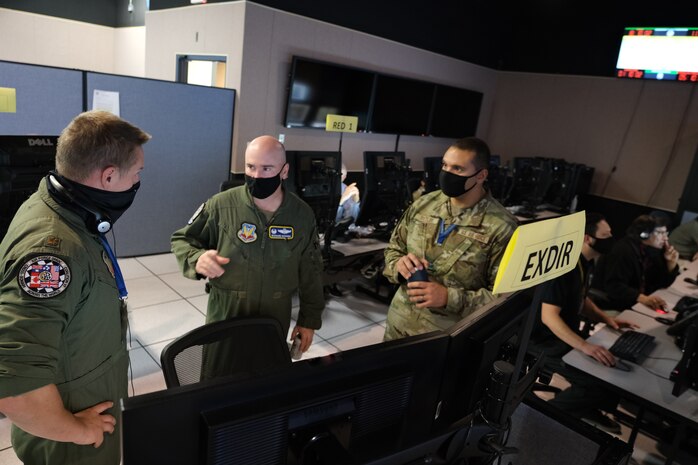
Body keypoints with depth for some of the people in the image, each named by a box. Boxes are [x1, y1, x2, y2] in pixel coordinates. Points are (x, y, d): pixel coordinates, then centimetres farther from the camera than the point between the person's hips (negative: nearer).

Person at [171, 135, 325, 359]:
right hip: (224, 320, -1)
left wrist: (310, 319, 5)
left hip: (275, 323, 2)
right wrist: (197, 258, -24)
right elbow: (182, 240, -1)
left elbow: (310, 272, 3)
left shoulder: (302, 214, -6)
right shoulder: (221, 205, -15)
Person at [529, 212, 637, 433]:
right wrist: (584, 346, -35)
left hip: (566, 335, 10)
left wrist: (606, 318, 7)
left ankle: (587, 410, 24)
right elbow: (548, 316, -29)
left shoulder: (587, 262, 6)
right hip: (545, 340, -10)